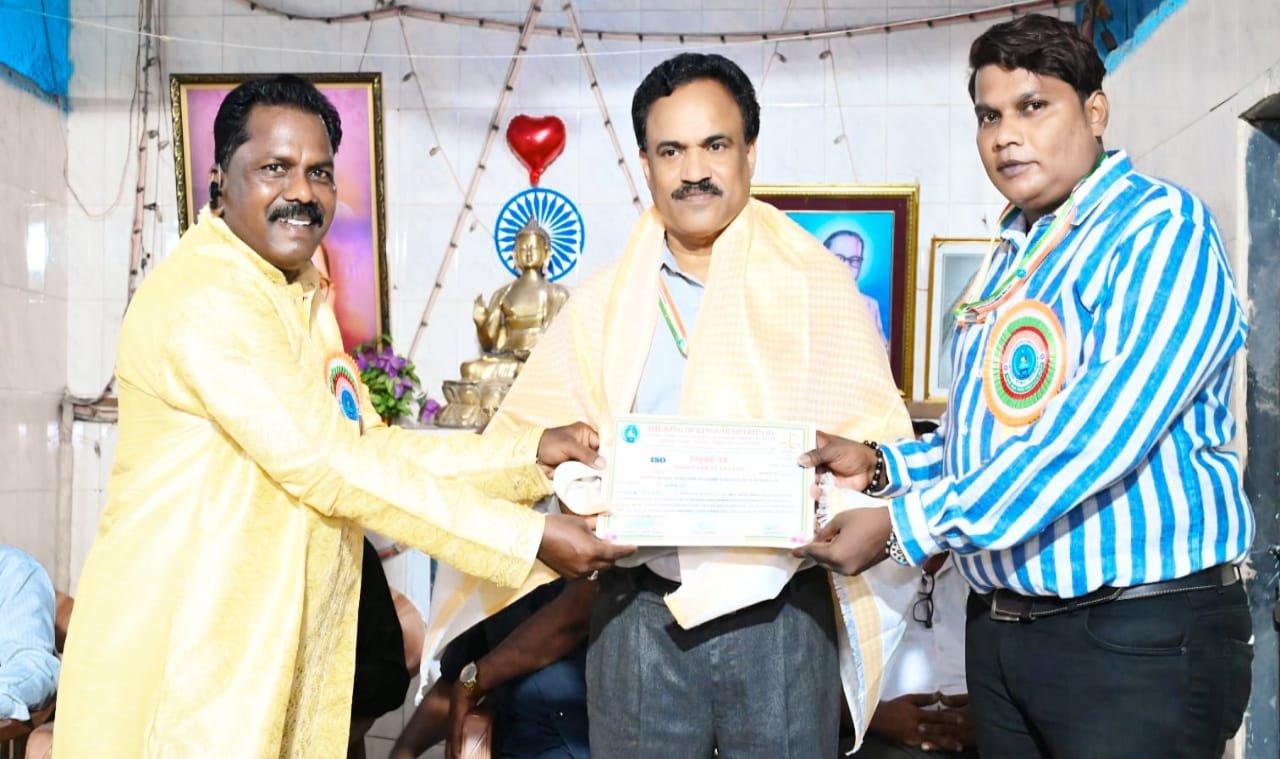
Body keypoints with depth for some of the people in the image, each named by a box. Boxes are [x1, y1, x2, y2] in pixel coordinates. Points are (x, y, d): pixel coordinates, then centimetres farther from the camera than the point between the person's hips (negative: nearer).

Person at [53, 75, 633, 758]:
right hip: (188, 661, -9)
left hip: (285, 649, 9)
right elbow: (327, 465, -23)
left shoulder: (301, 295, 14)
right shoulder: (204, 298, -19)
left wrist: (533, 452, 1)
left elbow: (373, 445, 11)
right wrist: (529, 537, -21)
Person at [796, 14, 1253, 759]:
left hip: (1141, 633, -7)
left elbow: (1097, 433, -23)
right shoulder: (1010, 261, 14)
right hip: (1001, 626, 7)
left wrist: (906, 526, -21)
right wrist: (881, 464, 4)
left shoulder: (1161, 224, -11)